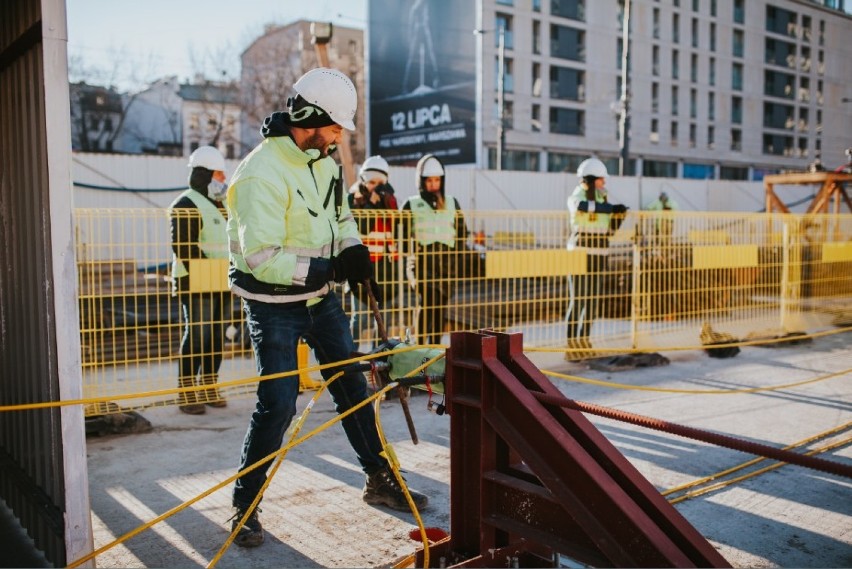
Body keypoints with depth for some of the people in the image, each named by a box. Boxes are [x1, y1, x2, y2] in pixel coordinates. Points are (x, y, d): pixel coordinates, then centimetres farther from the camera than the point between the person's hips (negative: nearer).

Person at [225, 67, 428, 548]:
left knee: (353, 386, 12)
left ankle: (381, 481, 28)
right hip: (275, 306, -8)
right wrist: (329, 268, -27)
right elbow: (261, 258, -27)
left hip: (322, 297, 8)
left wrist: (354, 249, -2)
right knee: (278, 404, -8)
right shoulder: (262, 175, -23)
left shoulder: (325, 159, 3)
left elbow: (341, 214, 19)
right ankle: (245, 505, 12)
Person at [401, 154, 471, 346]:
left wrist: (455, 254, 5)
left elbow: (462, 232, 17)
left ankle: (435, 346, 14)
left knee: (441, 305, 4)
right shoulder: (411, 204, 5)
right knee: (428, 301, -17)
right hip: (424, 259, -3)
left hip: (447, 260, 3)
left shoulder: (452, 203, 14)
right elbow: (403, 236, 2)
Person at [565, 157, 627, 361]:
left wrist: (619, 215, 0)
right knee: (578, 300, -6)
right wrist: (611, 208, -31)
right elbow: (581, 206, -33)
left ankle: (584, 341, 21)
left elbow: (610, 230, 18)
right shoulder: (577, 196, -7)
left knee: (593, 299, 10)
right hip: (580, 252, -7)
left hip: (600, 254, 7)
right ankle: (571, 346, -2)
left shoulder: (603, 198, 14)